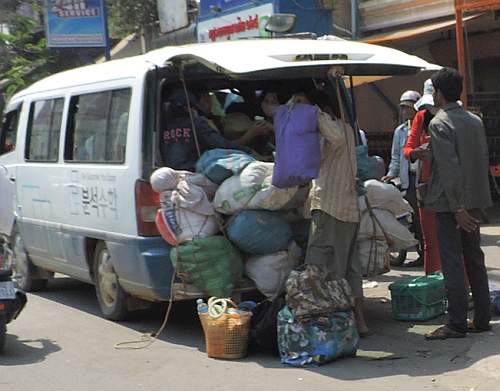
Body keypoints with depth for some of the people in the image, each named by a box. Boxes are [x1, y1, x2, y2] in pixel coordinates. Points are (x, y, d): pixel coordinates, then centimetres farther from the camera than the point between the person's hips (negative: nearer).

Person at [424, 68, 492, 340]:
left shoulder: (439, 124, -13)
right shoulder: (475, 121, 10)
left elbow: (449, 168, -20)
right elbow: (484, 160, 12)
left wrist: (457, 208, -19)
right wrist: (476, 197, 18)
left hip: (450, 203, -7)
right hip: (474, 200, 8)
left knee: (452, 264, -4)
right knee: (475, 260, 13)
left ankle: (456, 324, -2)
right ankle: (481, 319, 18)